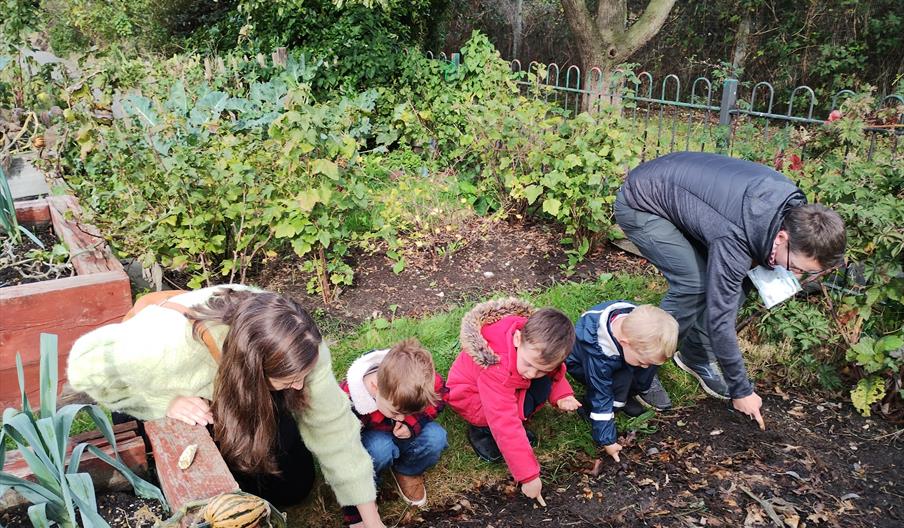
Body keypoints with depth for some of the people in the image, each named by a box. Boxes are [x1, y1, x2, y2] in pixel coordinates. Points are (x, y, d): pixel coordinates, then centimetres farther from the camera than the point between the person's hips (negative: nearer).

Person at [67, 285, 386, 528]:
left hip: (246, 395, 2)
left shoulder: (297, 345, -34)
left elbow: (331, 422, -25)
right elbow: (86, 367, -26)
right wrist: (165, 402, -38)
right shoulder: (165, 346, -45)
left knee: (295, 483, -1)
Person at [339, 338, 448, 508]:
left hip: (405, 435, 3)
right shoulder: (348, 399, -37)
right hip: (371, 436, -3)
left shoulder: (424, 382, -30)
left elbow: (437, 400, -5)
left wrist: (412, 424, -24)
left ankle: (406, 471, 4)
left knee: (435, 437, -26)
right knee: (380, 449, -37)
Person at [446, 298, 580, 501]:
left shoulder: (539, 346, -24)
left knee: (543, 385, -21)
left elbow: (554, 373, 1)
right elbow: (506, 426, -41)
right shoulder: (497, 369, -42)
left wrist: (561, 394, -20)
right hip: (470, 394, -6)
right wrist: (529, 475, -39)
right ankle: (480, 431, -5)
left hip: (509, 388, 6)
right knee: (523, 406, -31)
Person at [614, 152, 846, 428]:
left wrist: (761, 261, -5)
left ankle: (695, 356, 15)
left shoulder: (794, 206, -13)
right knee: (693, 285, -22)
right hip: (640, 206, -8)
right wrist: (741, 390, -19)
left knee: (734, 285, -3)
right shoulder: (734, 241, -36)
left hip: (677, 193, 8)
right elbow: (719, 318, -29)